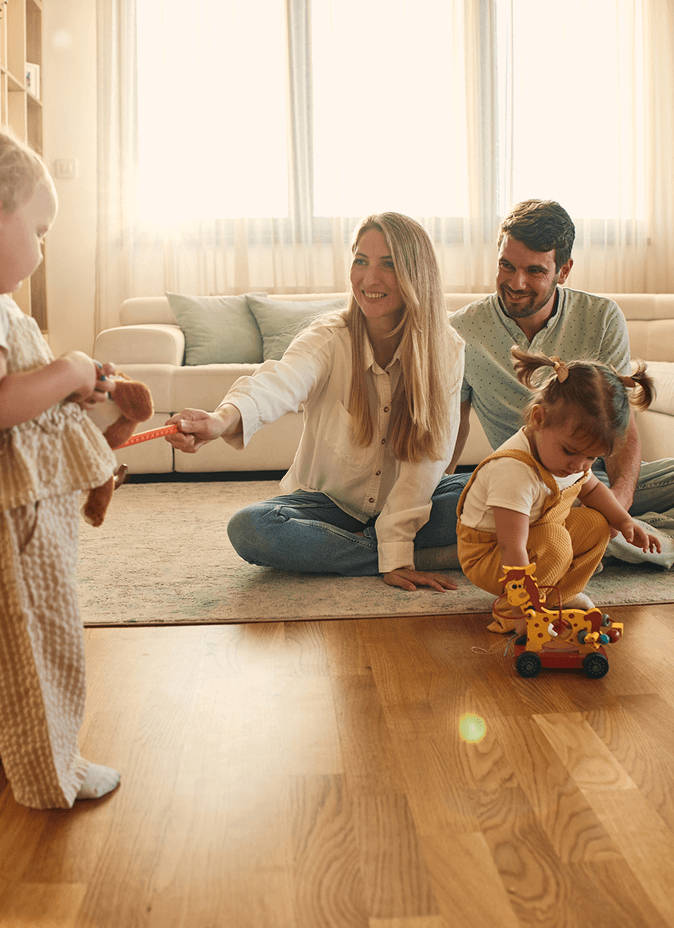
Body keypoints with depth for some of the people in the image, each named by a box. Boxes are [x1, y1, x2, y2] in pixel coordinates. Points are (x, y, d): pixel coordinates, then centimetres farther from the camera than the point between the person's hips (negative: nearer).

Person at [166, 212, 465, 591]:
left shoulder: (447, 350, -14)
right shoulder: (329, 337, -18)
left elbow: (427, 459, -18)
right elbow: (281, 381, -41)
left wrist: (396, 551, -27)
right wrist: (224, 418, -64)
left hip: (413, 500, 0)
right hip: (329, 501, 0)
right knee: (248, 528, -28)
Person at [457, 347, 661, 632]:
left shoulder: (570, 450, -8)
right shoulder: (513, 472, -37)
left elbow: (591, 488, 16)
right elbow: (512, 548, -40)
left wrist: (625, 521, 2)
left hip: (540, 537, 9)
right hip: (488, 559, -9)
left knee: (596, 524, -2)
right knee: (555, 542, -32)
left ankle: (561, 593, 5)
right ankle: (507, 610, -16)